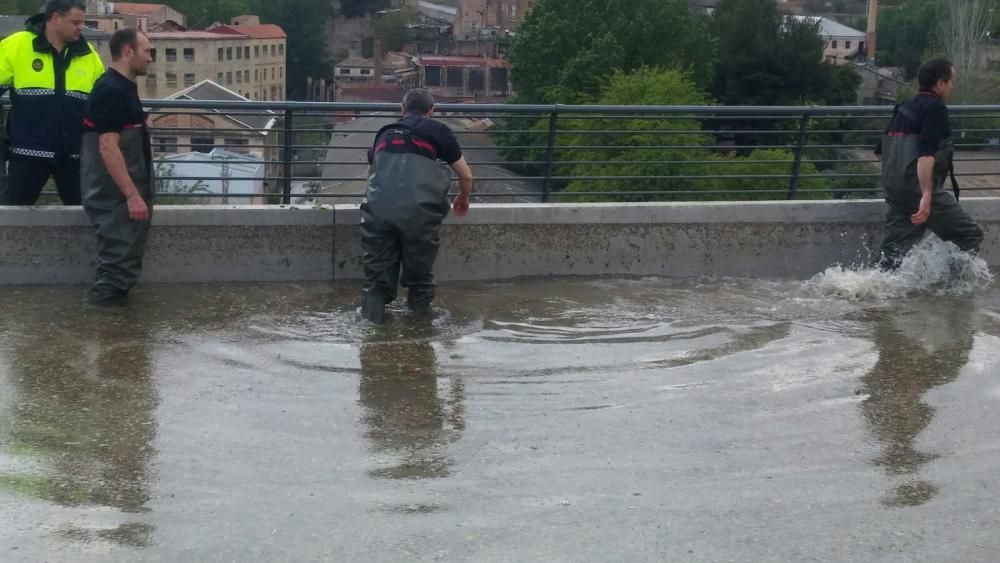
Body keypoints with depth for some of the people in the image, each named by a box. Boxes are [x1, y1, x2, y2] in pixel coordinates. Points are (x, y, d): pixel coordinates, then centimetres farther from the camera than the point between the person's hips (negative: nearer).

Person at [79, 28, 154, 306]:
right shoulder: (111, 91, -18)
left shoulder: (123, 87, 14)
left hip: (123, 192, 10)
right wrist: (132, 195, -26)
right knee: (120, 258, -6)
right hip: (116, 195, -10)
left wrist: (137, 193, 23)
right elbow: (108, 148, -24)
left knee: (125, 255, 14)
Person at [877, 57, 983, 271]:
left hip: (893, 189, 9)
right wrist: (927, 196, -27)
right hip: (919, 189, -9)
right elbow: (925, 154, -21)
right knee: (970, 236, 0)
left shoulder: (904, 107, 18)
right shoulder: (935, 108, -8)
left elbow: (881, 149, 23)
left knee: (895, 249, 10)